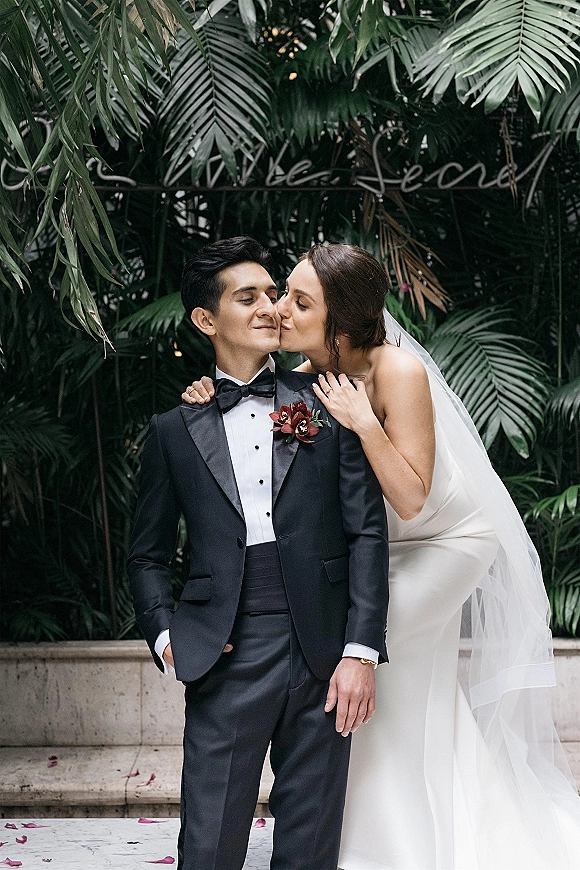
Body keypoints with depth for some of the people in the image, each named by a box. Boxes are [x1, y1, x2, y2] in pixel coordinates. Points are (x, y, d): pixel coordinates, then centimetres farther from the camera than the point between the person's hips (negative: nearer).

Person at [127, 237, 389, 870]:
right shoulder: (174, 430, 11)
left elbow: (367, 531, 4)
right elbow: (148, 555, 17)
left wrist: (361, 652, -4)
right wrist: (166, 637, 0)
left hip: (322, 653, 0)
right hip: (226, 659, 0)